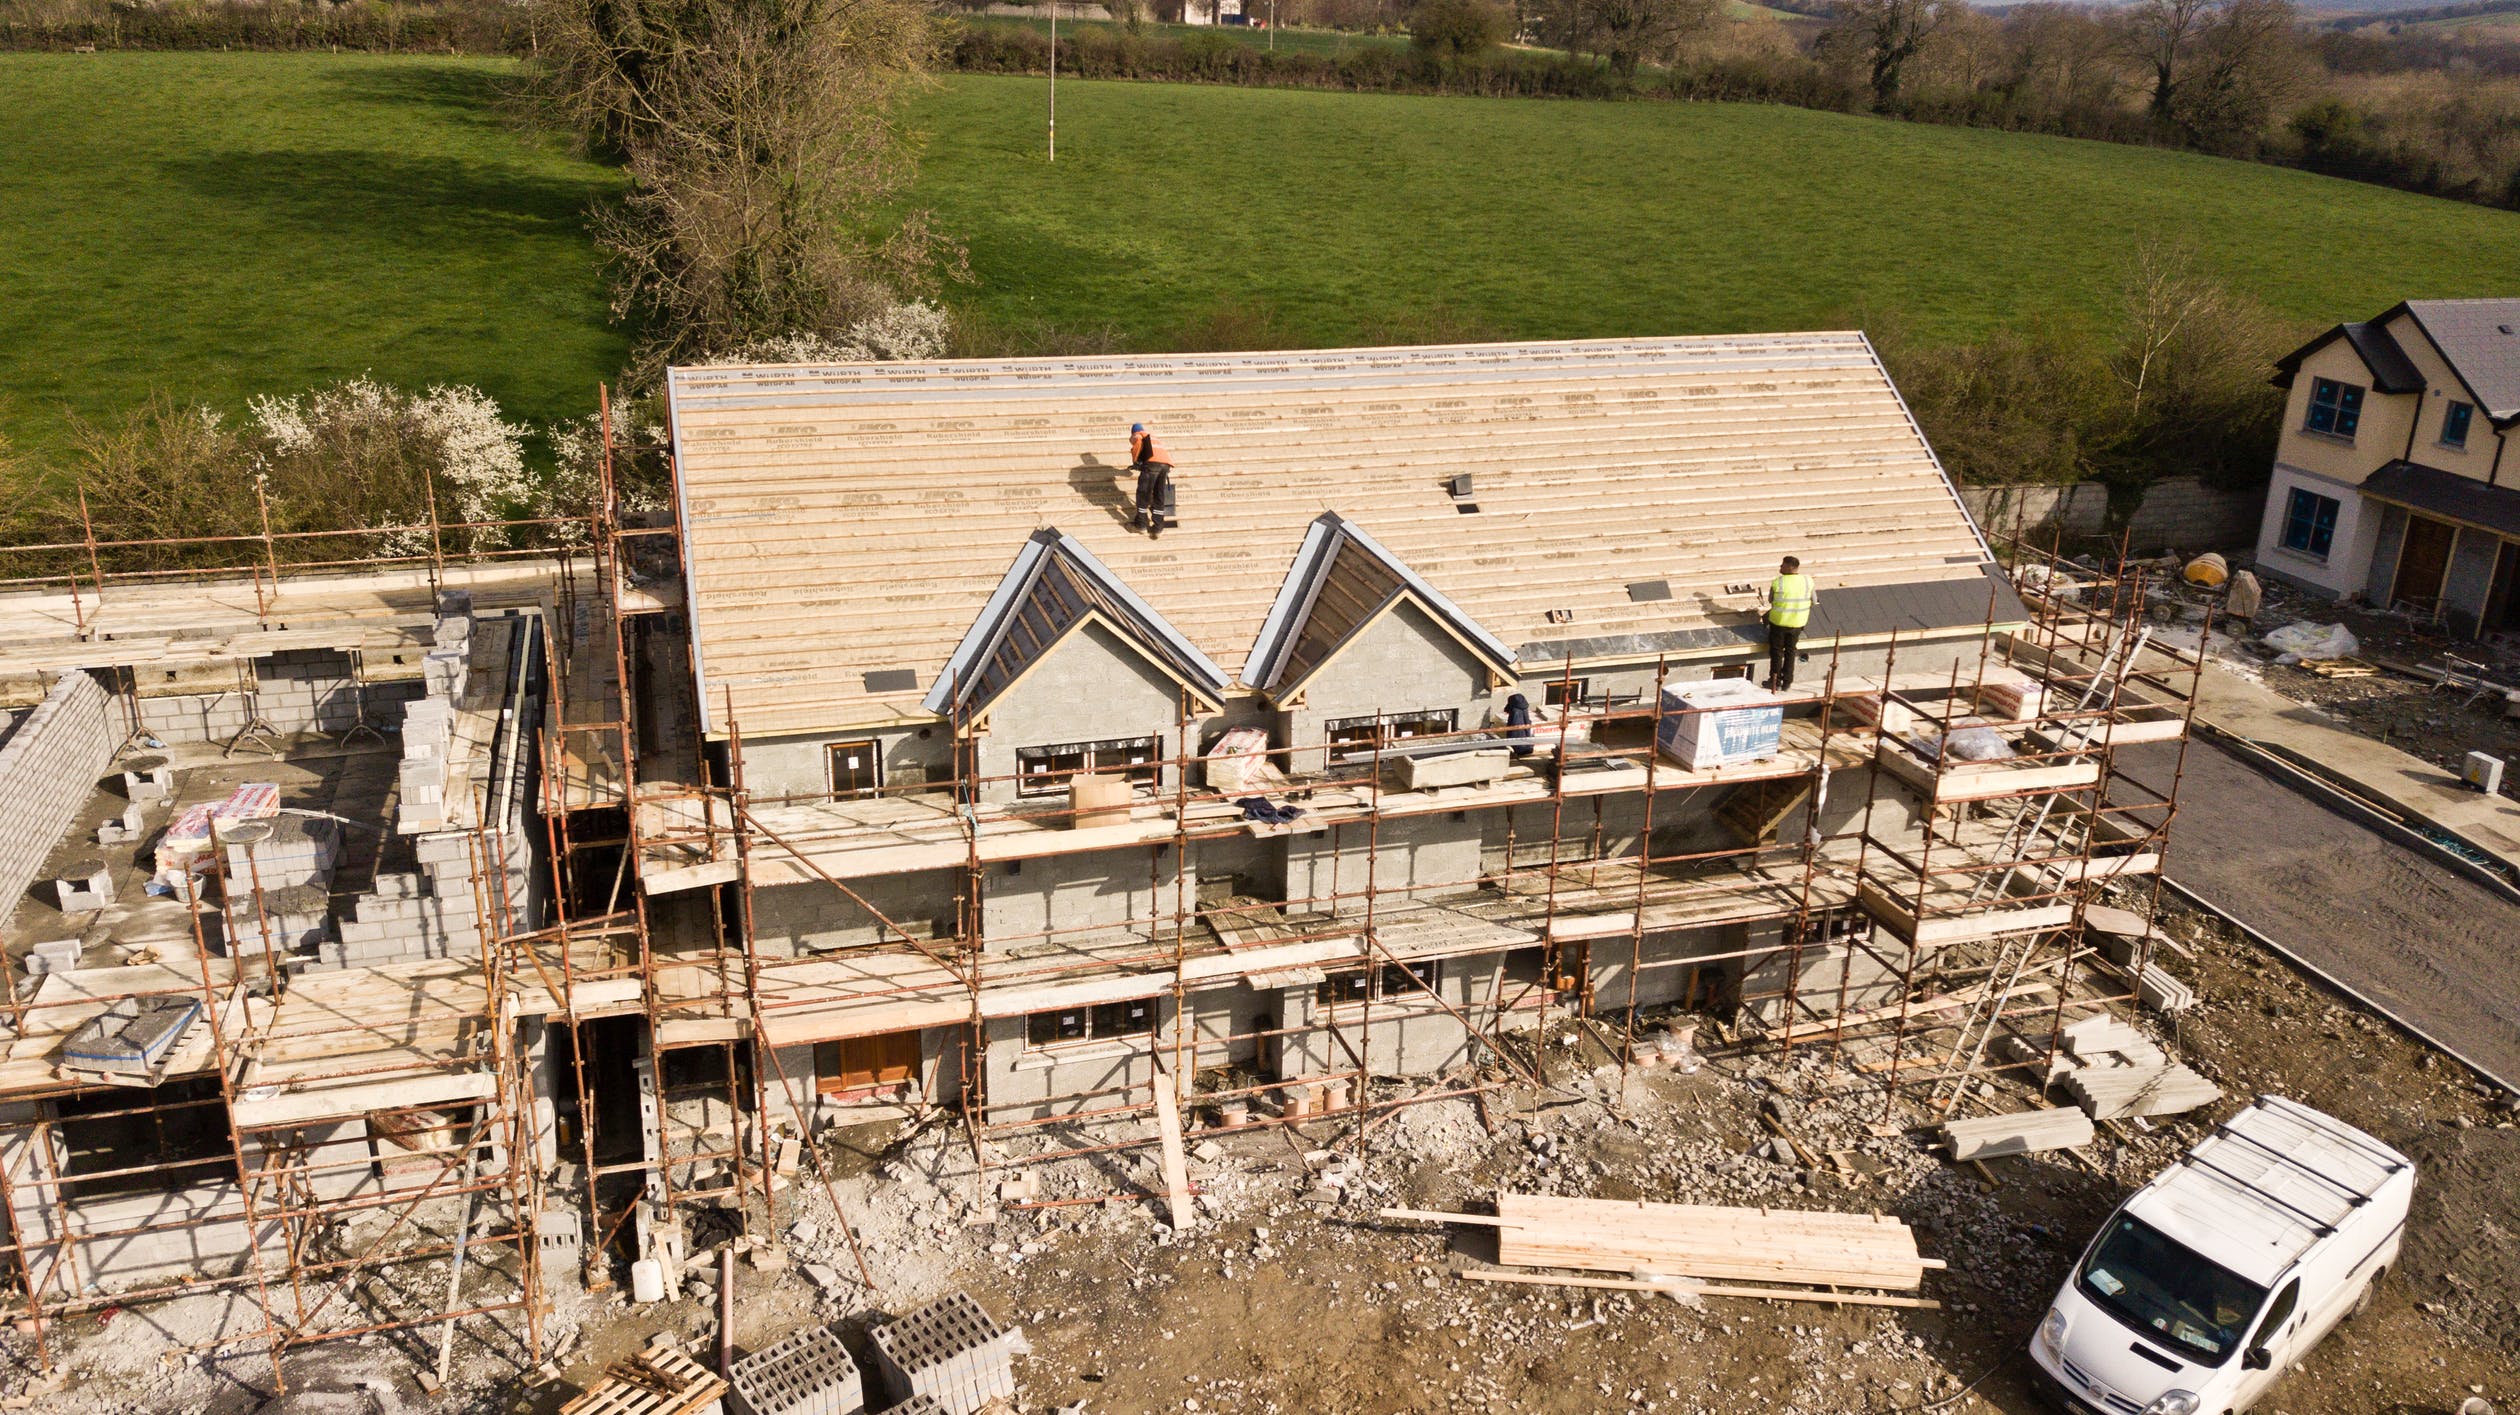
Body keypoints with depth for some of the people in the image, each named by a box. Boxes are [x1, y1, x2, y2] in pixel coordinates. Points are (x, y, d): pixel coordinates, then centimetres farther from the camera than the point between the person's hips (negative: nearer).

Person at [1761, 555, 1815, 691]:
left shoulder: (1777, 583, -17)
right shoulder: (1808, 581, -8)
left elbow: (1771, 600, -2)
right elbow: (1814, 600, 5)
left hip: (1779, 621, -3)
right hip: (1798, 623, 3)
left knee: (1776, 651, 13)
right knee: (1790, 651, 18)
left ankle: (1775, 682, 18)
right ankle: (1787, 683, 23)